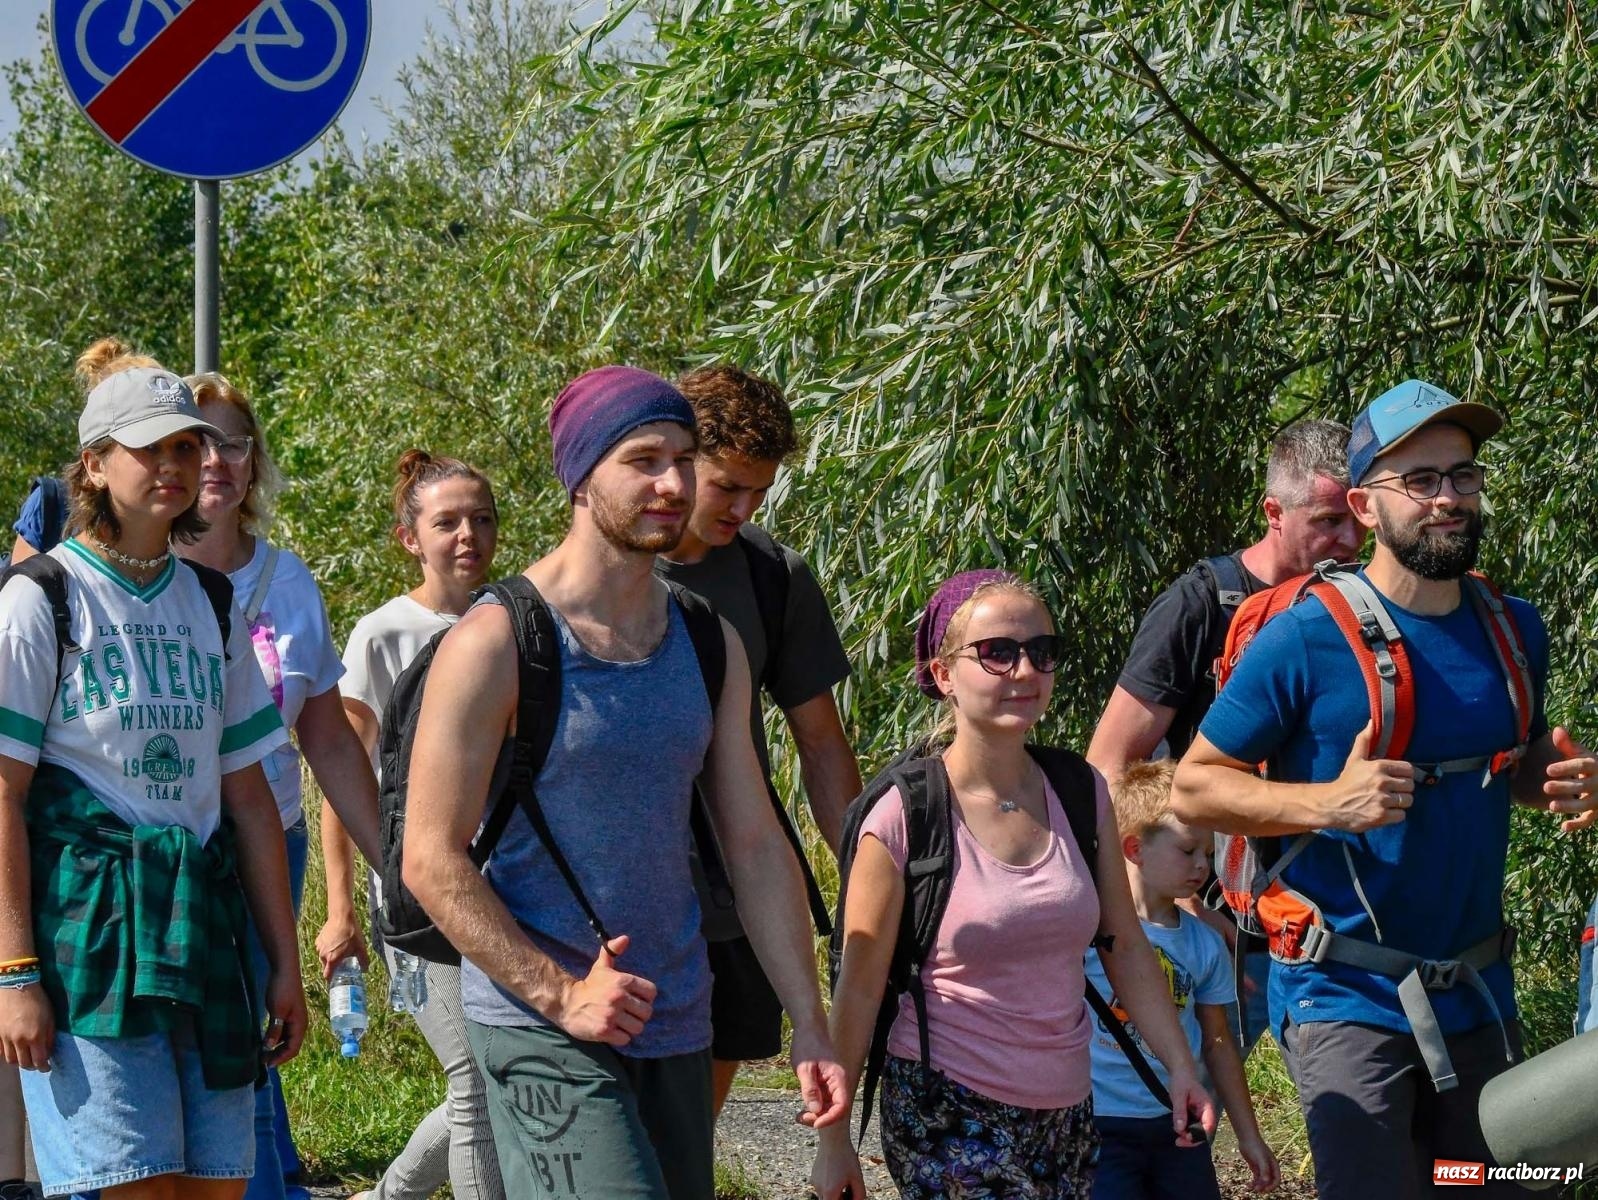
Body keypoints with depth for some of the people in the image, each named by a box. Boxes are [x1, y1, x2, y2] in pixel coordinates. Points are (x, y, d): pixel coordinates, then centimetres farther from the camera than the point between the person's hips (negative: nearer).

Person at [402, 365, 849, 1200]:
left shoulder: (709, 643, 10)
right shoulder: (497, 644, -9)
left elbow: (754, 843, 11)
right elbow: (432, 861, -10)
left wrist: (811, 1026, 4)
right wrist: (562, 996, -16)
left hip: (676, 1031, 6)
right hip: (541, 1033, -6)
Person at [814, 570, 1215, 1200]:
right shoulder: (901, 820, -11)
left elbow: (1125, 946, 11)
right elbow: (859, 988, -6)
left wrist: (1180, 1066, 5)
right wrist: (834, 1141, -4)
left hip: (1065, 1111, 5)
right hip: (946, 1112, -5)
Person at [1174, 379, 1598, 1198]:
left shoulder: (1514, 630, 4)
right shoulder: (1306, 638, -12)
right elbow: (1194, 786, -8)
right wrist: (1328, 803, -24)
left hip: (1478, 994, 6)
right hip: (1350, 999, -5)